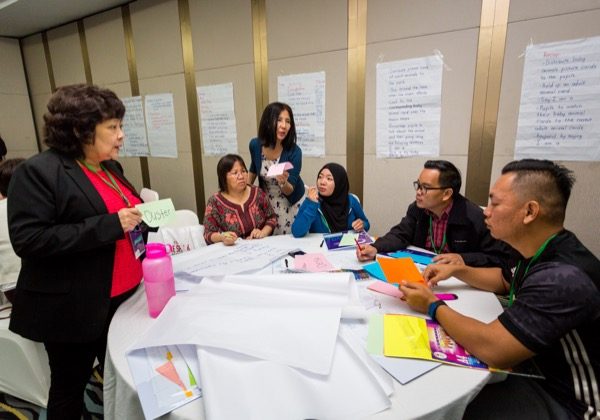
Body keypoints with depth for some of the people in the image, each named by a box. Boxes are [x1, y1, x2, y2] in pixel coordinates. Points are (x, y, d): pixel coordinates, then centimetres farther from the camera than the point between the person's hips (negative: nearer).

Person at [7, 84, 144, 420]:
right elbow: (27, 239, -22)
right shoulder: (38, 171, -14)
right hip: (73, 309, -6)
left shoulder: (110, 167, 9)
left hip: (122, 297, 7)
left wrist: (138, 214, 2)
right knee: (70, 385, 16)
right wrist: (110, 225, -26)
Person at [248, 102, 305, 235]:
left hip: (291, 202, -2)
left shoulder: (294, 151, -25)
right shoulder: (255, 145, -16)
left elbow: (290, 191, -20)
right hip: (266, 201, 2)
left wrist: (283, 182, -40)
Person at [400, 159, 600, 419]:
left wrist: (433, 306, -20)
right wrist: (457, 270, 1)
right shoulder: (544, 254, -4)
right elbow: (506, 280, 17)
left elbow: (492, 349, -35)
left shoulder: (563, 278, -34)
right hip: (538, 368, 8)